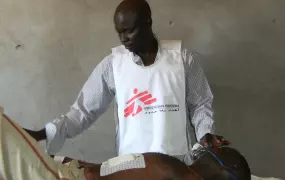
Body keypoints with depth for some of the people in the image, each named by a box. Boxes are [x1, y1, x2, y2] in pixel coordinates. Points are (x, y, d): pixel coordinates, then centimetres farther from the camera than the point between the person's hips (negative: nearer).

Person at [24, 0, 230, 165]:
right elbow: (83, 111, -2)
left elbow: (200, 104, 5)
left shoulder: (181, 58, -4)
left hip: (178, 162, 0)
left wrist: (206, 132, -12)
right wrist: (42, 134, -13)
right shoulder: (112, 64, -3)